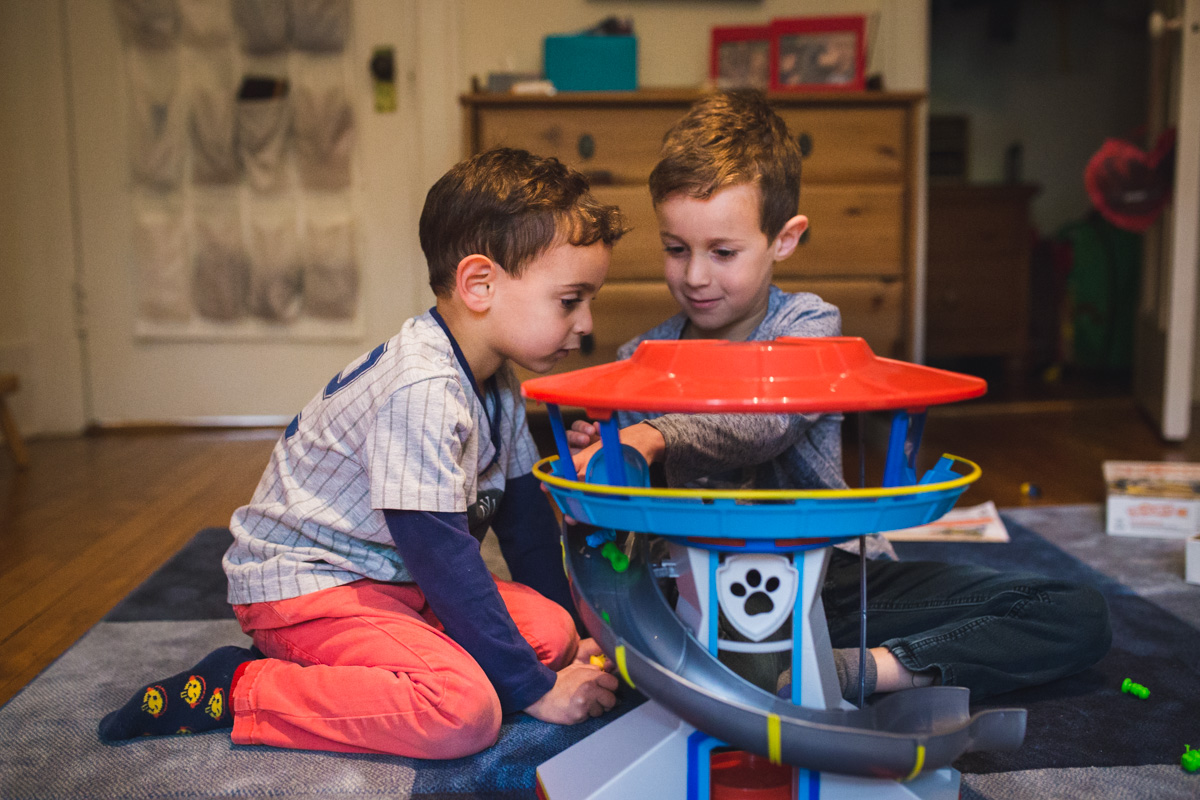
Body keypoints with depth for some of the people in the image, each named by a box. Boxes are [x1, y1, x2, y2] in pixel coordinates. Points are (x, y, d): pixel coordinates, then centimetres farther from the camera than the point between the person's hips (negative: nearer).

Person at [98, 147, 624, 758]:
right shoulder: (423, 389, -28)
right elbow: (441, 556, -26)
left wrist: (569, 629, 12)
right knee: (465, 710, -27)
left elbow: (522, 513, 13)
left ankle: (320, 662, 1)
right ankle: (237, 689, -11)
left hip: (389, 580, 10)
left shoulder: (496, 382, 4)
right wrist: (534, 688, -19)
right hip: (299, 584, -10)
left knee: (549, 629, -2)